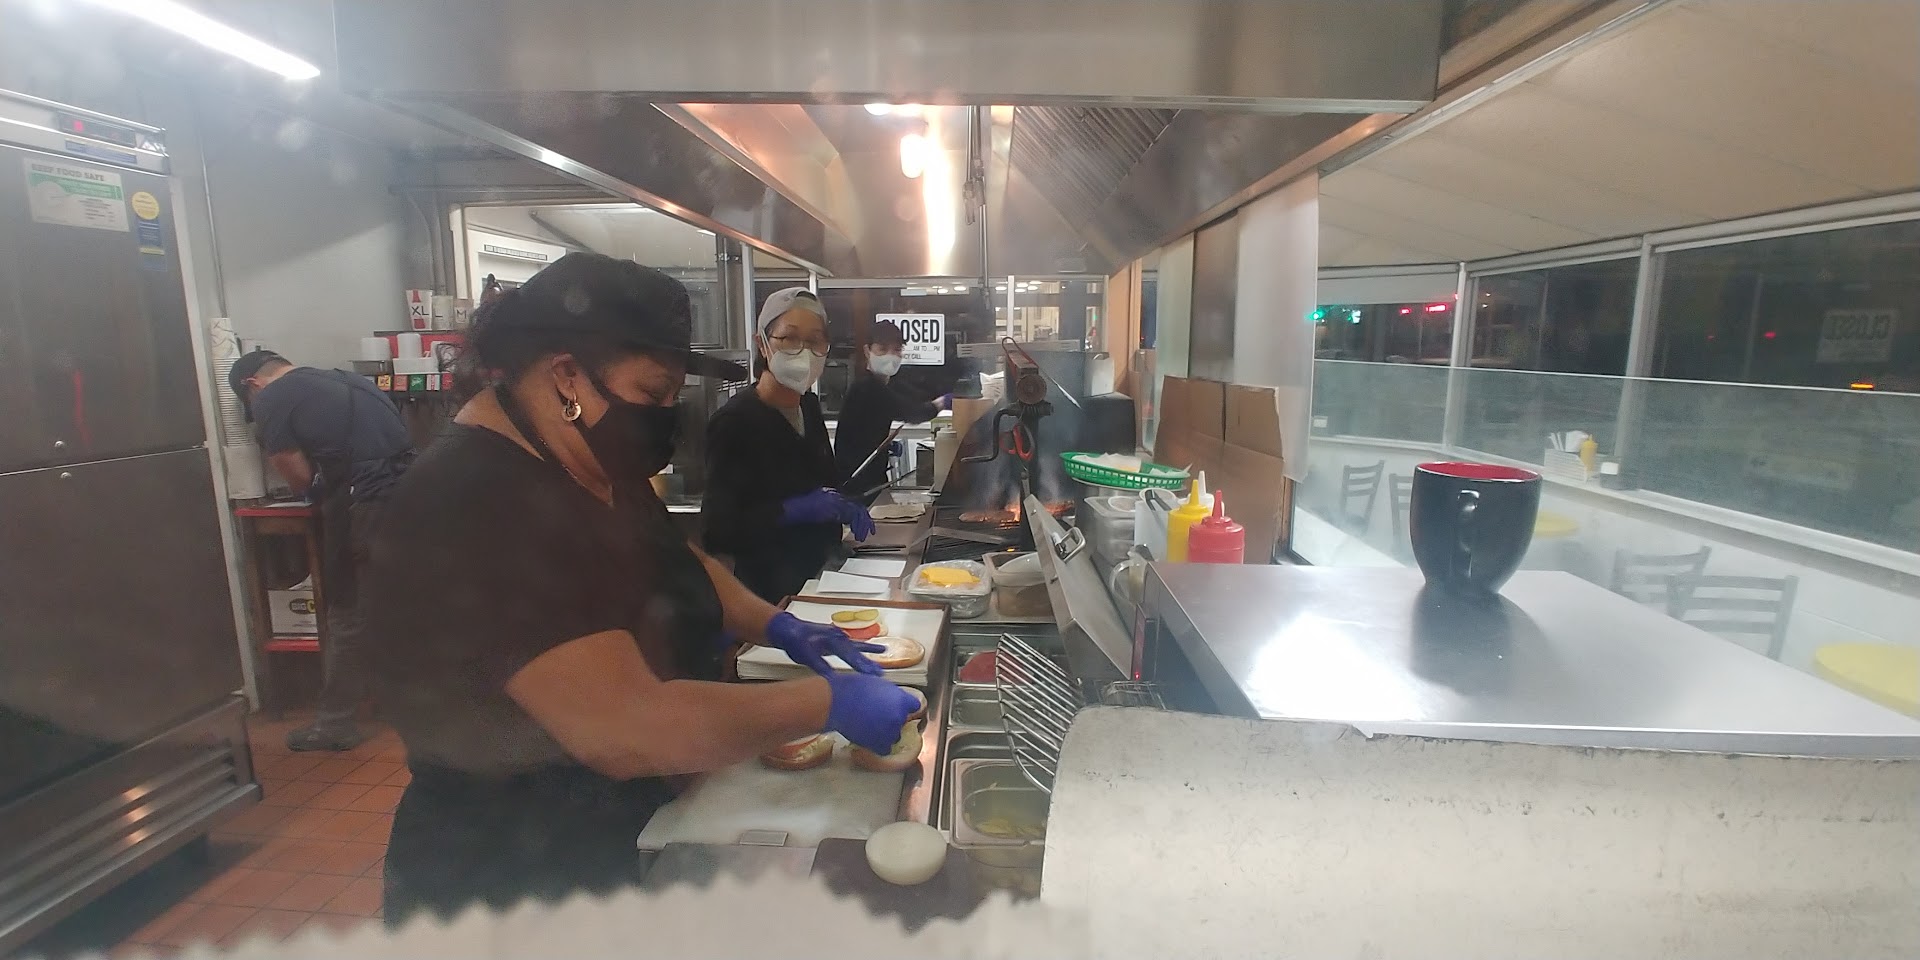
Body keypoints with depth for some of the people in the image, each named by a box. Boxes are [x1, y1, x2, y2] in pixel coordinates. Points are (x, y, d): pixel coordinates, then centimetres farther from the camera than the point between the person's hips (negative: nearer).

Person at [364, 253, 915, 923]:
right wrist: (828, 702, -28)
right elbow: (627, 731, -37)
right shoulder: (474, 514, -31)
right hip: (512, 885, -8)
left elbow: (674, 561, 13)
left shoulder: (589, 464, -1)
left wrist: (775, 626, -2)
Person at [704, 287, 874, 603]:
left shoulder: (810, 405, 1)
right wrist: (791, 511, -32)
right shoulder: (734, 421, -20)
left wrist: (846, 507, -4)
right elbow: (717, 530, -23)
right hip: (770, 591, -7)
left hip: (820, 576, 7)